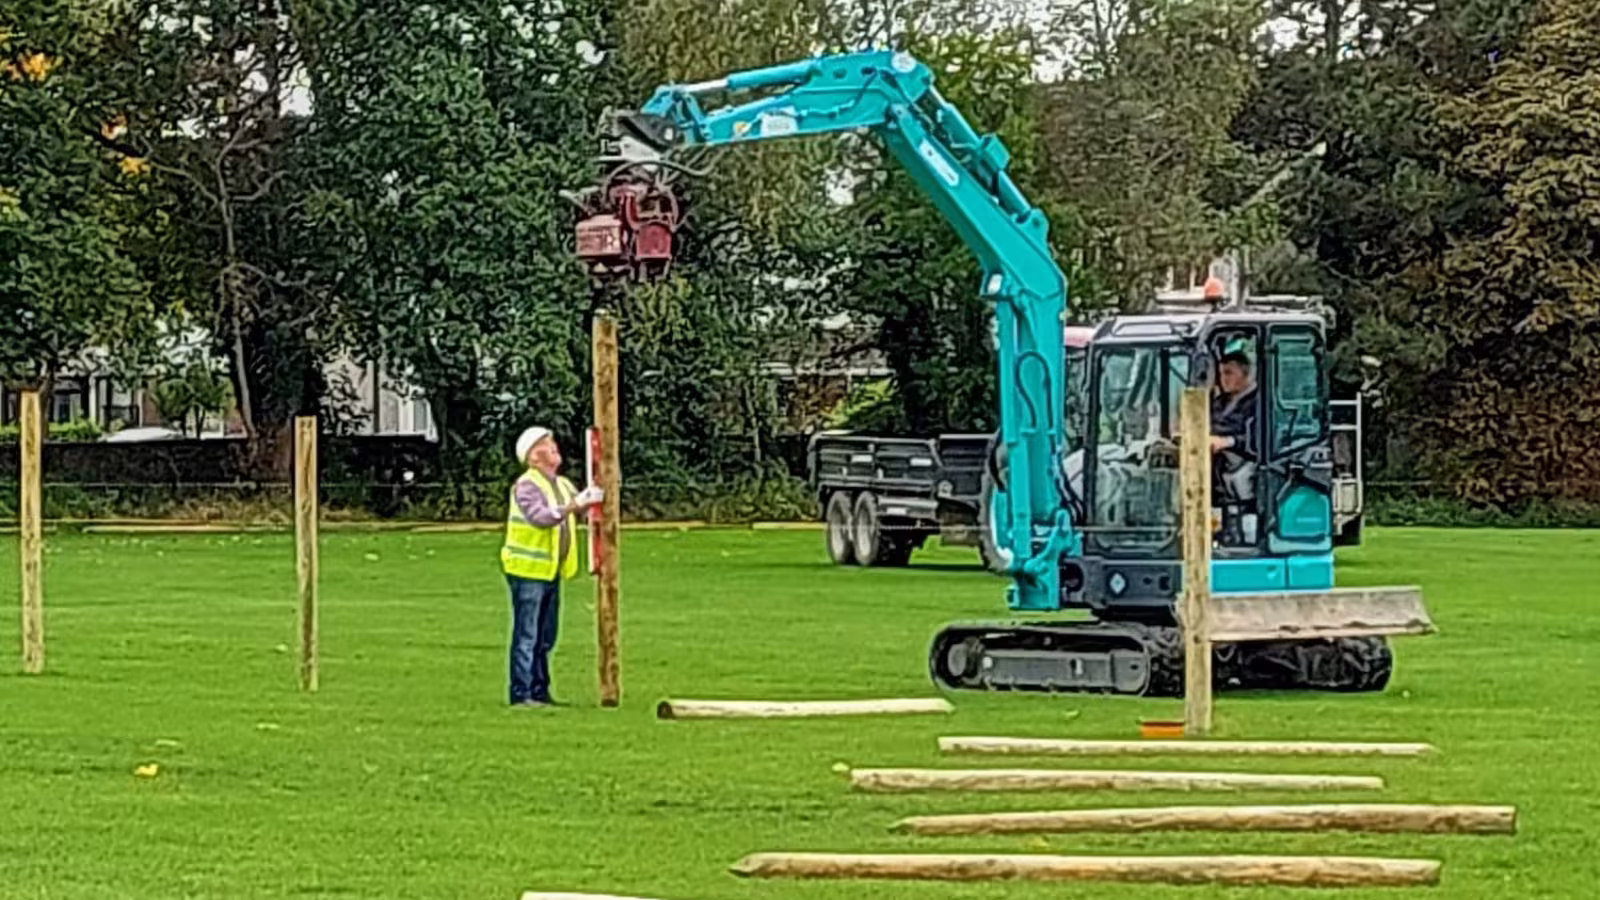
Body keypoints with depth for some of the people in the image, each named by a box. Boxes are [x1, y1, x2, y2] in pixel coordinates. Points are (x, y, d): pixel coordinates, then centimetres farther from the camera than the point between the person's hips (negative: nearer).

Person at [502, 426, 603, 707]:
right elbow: (540, 517, -27)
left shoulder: (562, 485, 14)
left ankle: (540, 691, 18)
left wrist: (591, 498, -3)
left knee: (545, 638, 12)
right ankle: (521, 694, -6)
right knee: (526, 636, -7)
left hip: (551, 572, 8)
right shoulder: (526, 486, -13)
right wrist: (573, 506, -32)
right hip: (528, 571, -8)